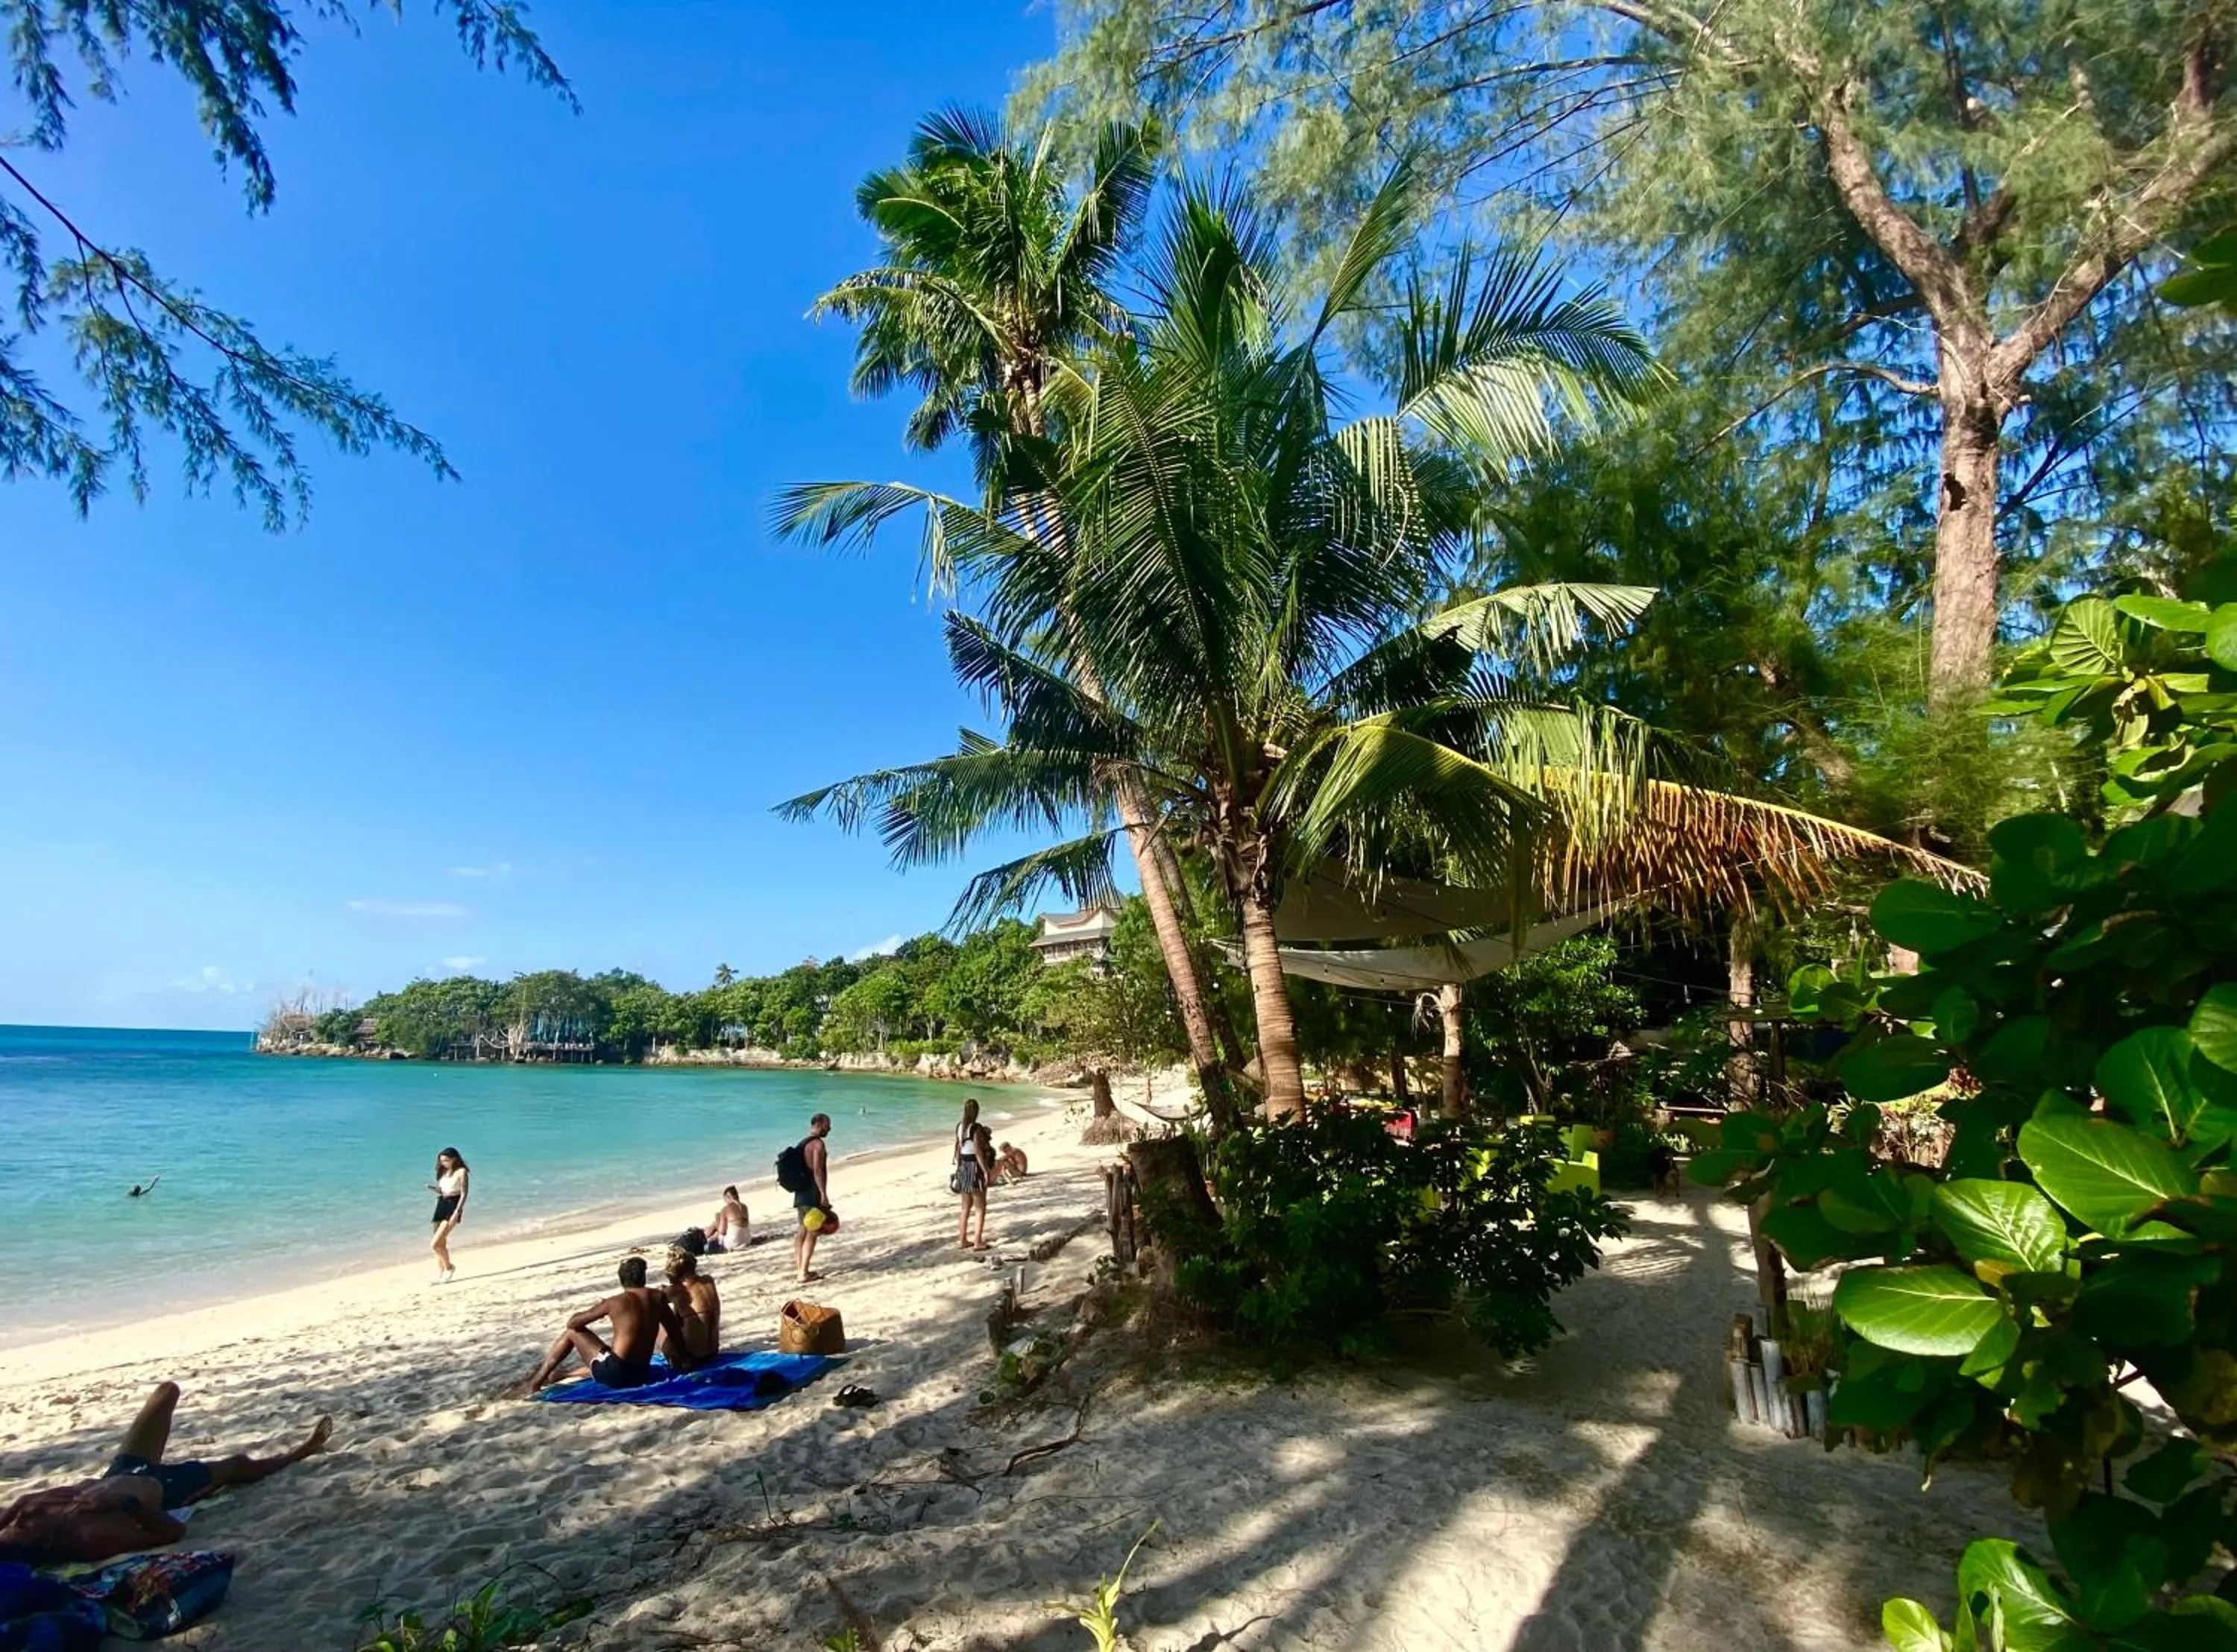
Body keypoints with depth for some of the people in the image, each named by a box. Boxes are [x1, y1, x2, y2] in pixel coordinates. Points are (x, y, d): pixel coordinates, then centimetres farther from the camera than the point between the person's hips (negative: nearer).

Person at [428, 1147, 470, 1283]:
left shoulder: (461, 1172, -6)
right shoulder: (443, 1172, 14)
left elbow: (464, 1194, -11)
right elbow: (442, 1191, 20)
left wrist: (456, 1213, -20)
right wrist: (433, 1188, -1)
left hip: (453, 1206, -7)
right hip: (441, 1206, 7)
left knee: (435, 1244, -13)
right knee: (441, 1243, 7)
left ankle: (449, 1267, 7)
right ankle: (439, 1274, 16)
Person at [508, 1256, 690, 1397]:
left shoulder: (615, 1302, -7)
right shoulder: (658, 1298, 3)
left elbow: (573, 1323, 3)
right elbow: (675, 1332, 11)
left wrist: (594, 1310, 21)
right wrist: (681, 1359, 24)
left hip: (613, 1373, -5)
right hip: (641, 1375, 5)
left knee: (572, 1332, 13)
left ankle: (535, 1382, 20)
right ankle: (553, 1376, 45)